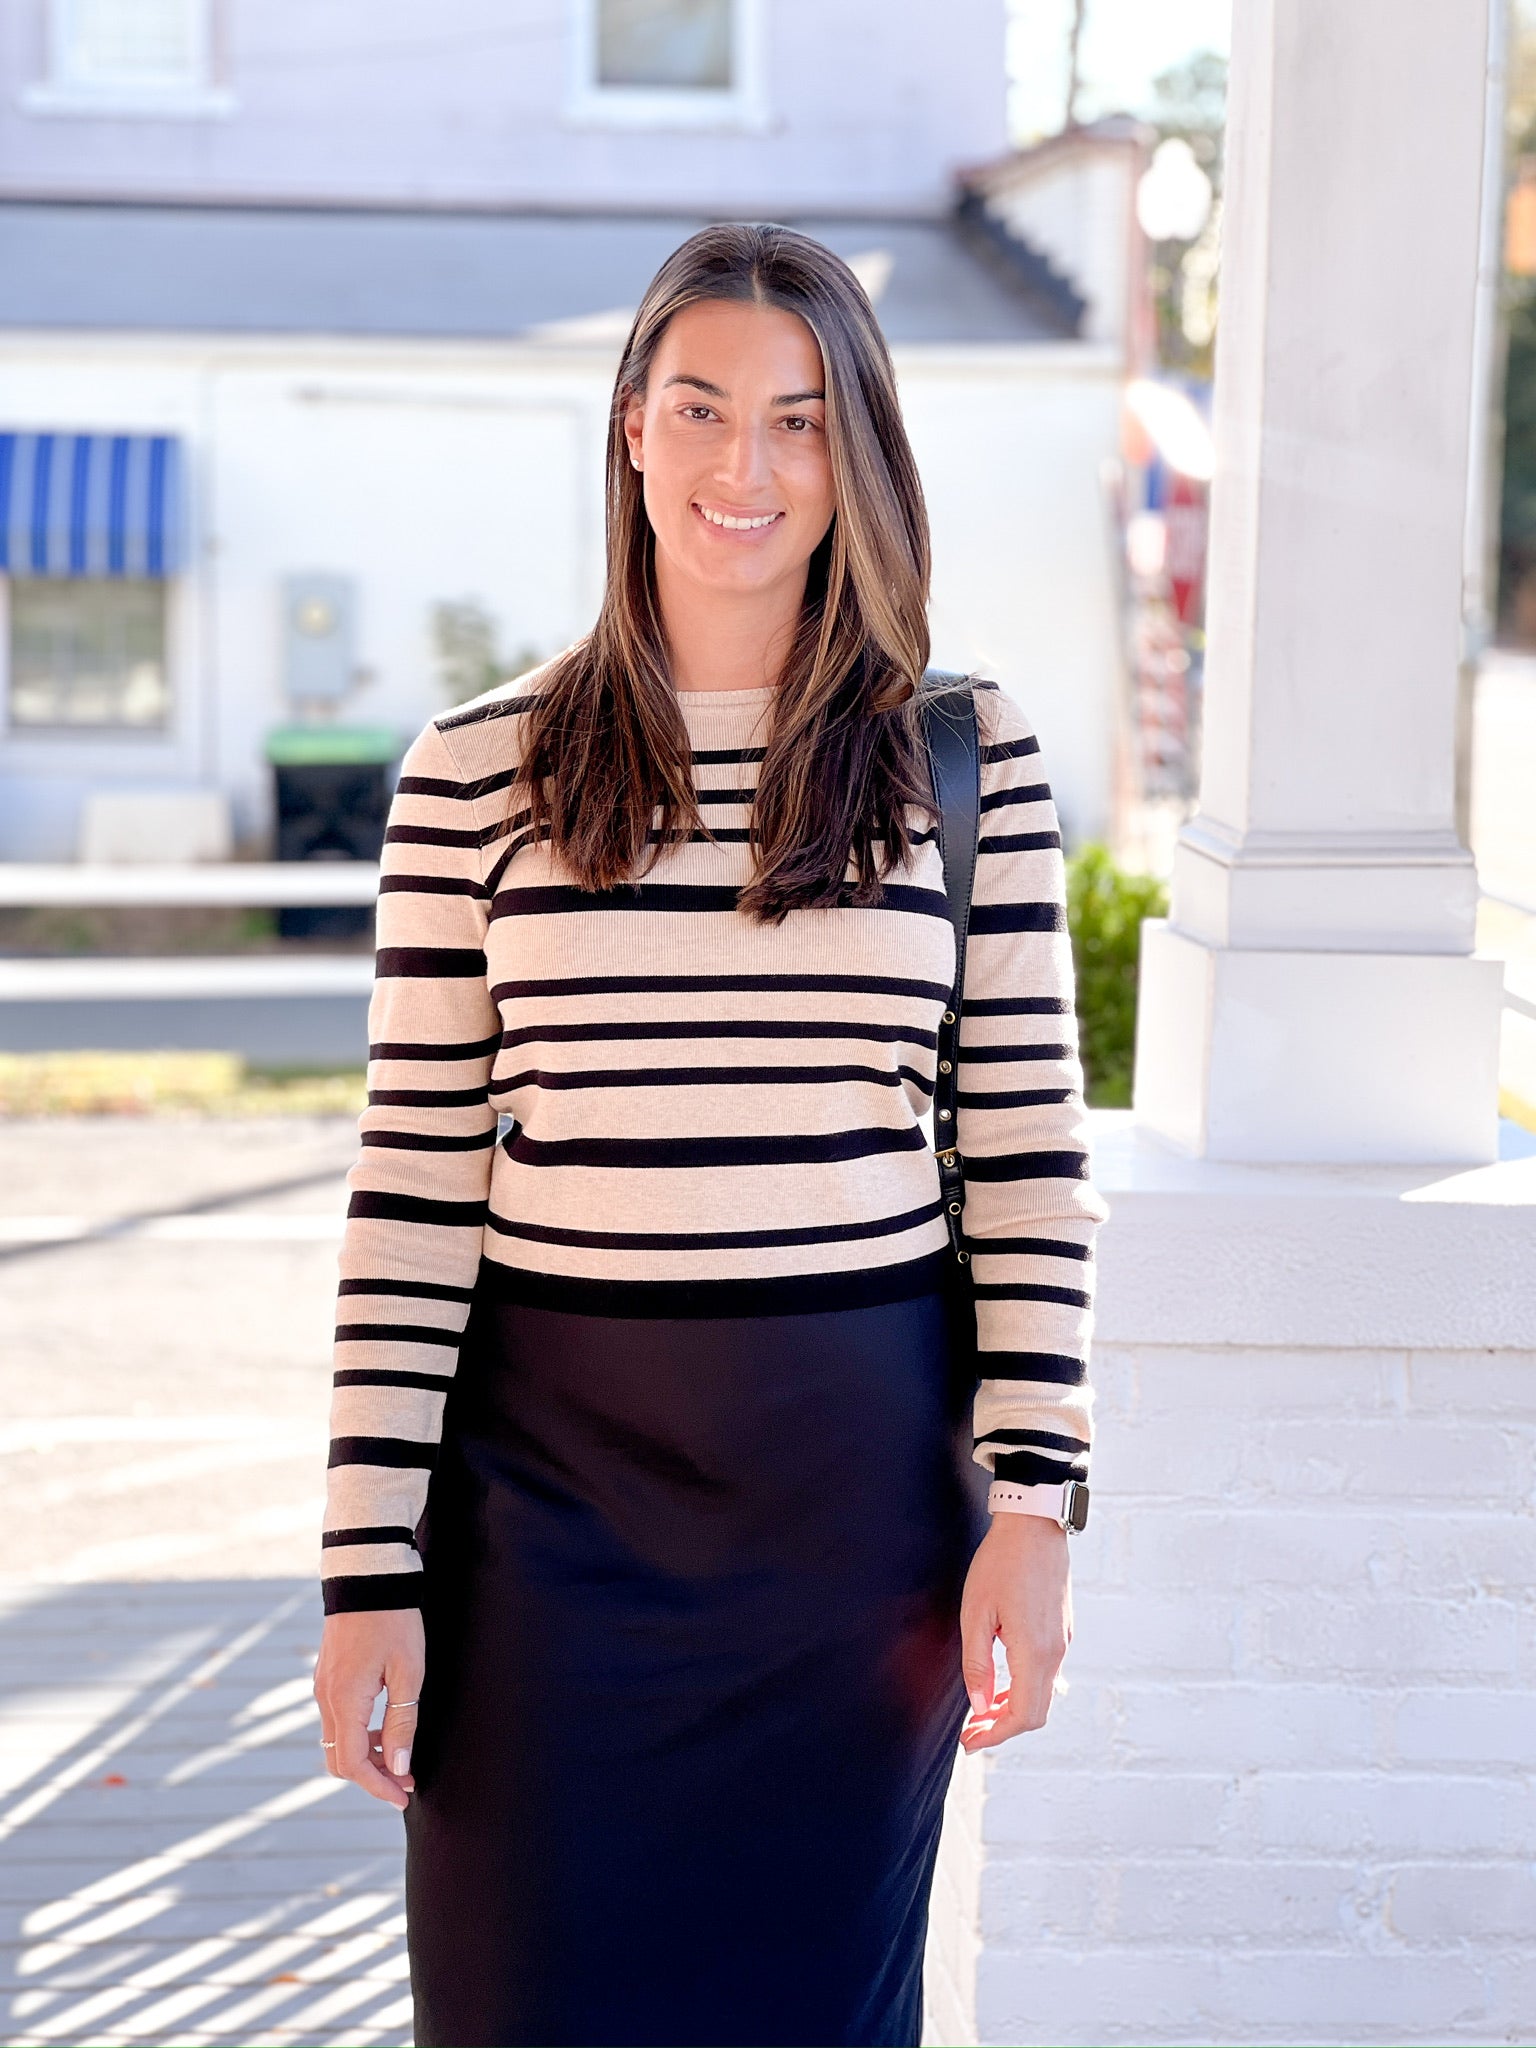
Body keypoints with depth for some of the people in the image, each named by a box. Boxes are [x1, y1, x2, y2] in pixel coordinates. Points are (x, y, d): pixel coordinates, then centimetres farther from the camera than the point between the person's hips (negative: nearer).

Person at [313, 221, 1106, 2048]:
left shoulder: (969, 753, 2)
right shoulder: (478, 773, 0)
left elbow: (1027, 1147, 3)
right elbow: (413, 1180, -1)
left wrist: (1029, 1500, -2)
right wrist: (371, 1569, -4)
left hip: (858, 1462, 1)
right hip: (547, 1467, 0)